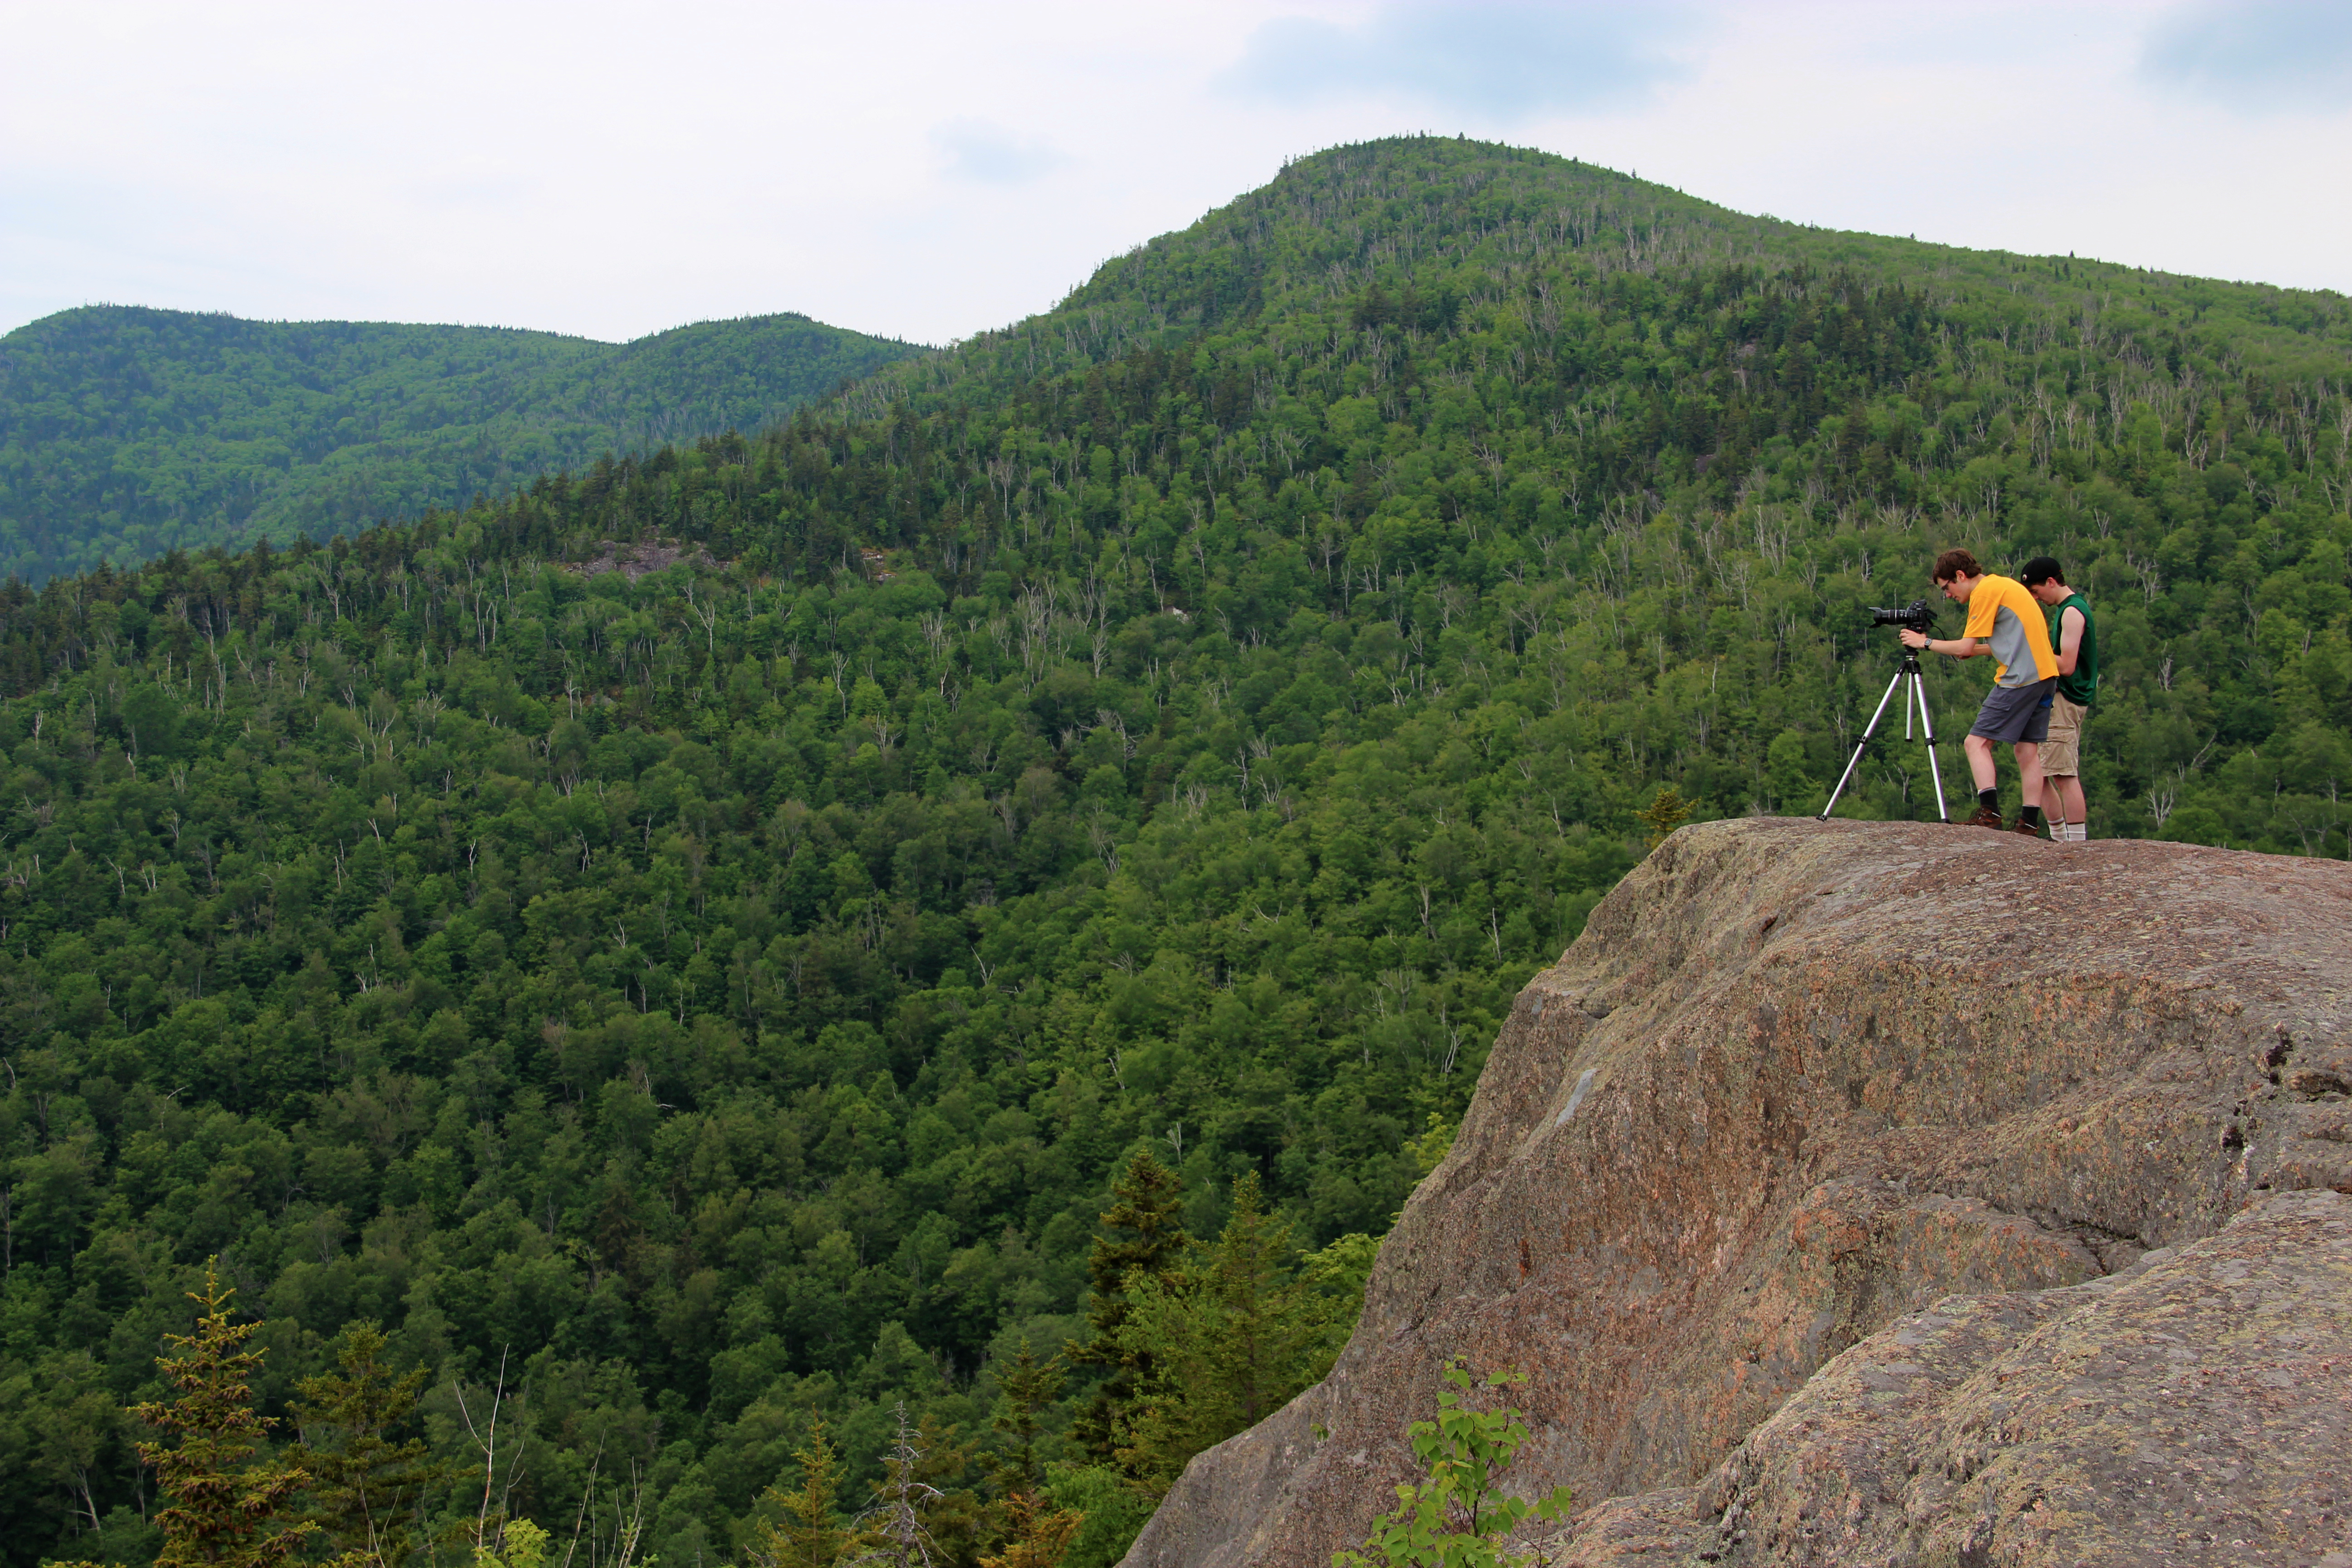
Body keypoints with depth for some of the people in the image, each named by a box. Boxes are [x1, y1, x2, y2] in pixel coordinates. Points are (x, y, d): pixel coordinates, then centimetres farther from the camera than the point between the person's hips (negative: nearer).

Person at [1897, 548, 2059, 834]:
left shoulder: (1985, 591, -7)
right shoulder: (2006, 585, 21)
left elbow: (1964, 647, -9)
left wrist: (1926, 643, 4)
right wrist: (1978, 650, 21)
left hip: (2020, 679, -10)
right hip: (2045, 675, 10)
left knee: (1978, 742, -8)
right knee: (2028, 748, 8)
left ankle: (1989, 811, -19)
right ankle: (2030, 823, 4)